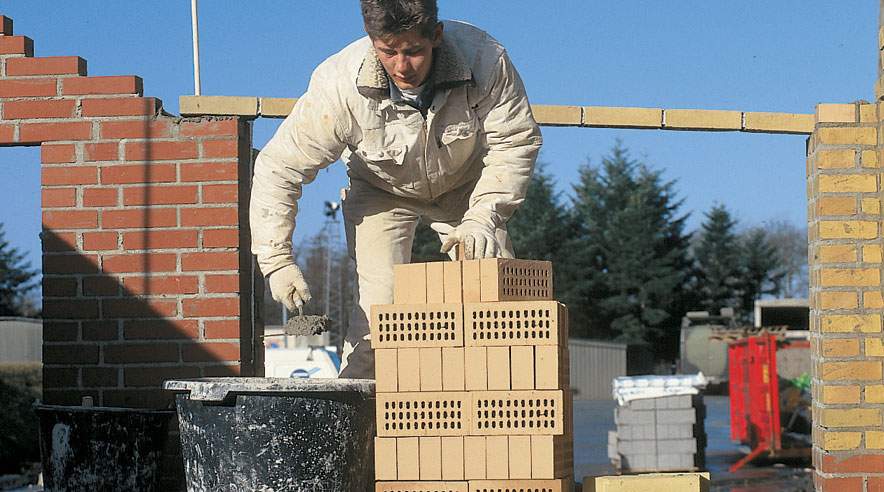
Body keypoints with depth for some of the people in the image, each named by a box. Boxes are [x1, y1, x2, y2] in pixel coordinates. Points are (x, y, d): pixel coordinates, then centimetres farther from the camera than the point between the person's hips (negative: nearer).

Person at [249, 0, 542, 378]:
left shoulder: (483, 59, -34)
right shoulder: (338, 85, -36)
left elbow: (515, 141, -20)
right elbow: (278, 168, -27)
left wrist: (482, 218, -30)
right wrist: (277, 260, -31)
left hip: (466, 188, 2)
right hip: (382, 193, -1)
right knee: (380, 304, -19)